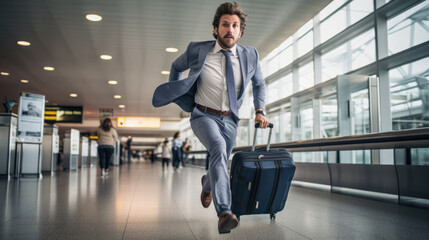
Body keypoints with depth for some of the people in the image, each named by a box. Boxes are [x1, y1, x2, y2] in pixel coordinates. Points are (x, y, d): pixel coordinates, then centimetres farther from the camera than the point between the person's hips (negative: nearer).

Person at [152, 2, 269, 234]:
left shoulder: (249, 55, -5)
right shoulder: (197, 51, -11)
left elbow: (259, 84, 13)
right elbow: (177, 66, 11)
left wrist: (259, 111, 4)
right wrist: (174, 94, 12)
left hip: (230, 120, 3)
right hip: (204, 116, -3)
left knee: (220, 165, 15)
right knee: (218, 147, -34)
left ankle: (207, 185, 53)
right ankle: (224, 213, -35)